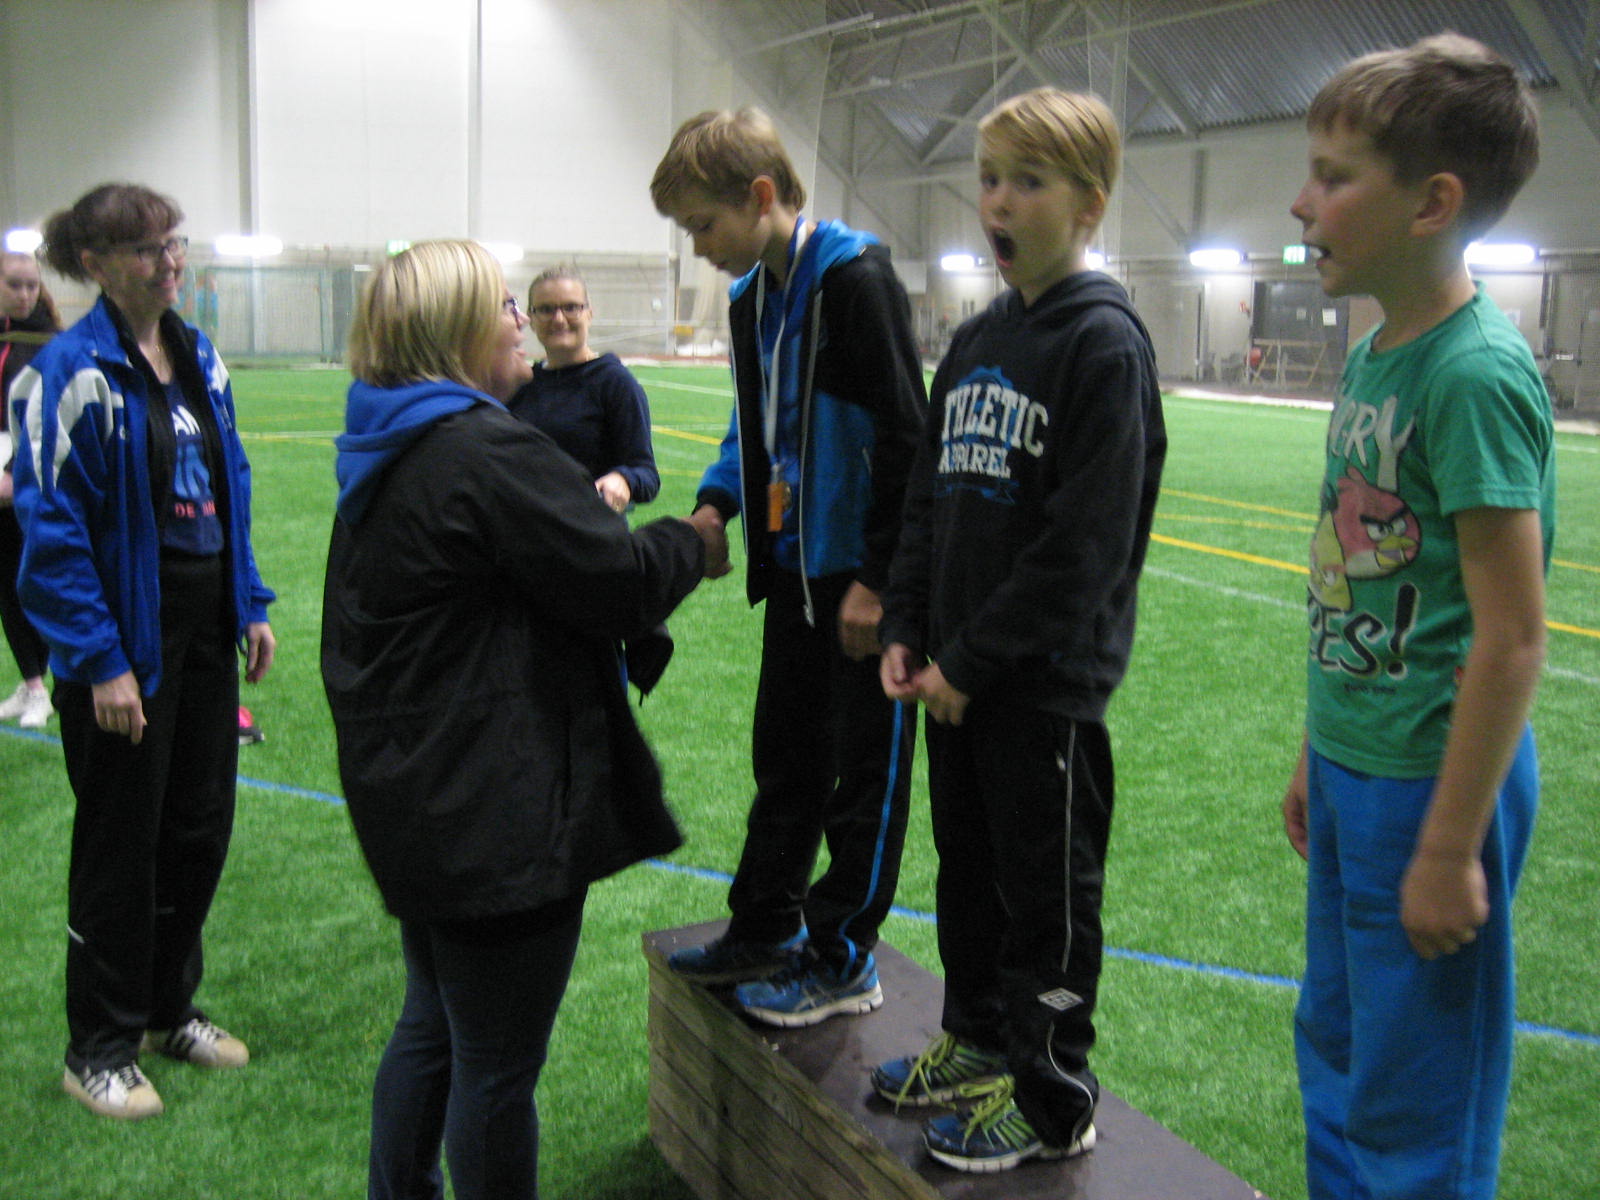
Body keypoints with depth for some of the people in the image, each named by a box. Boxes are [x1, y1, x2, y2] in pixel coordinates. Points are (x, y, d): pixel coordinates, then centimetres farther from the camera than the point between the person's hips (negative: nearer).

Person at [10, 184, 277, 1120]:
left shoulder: (199, 358, 7)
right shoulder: (71, 373, -15)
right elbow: (53, 530, -16)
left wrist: (251, 606, 11)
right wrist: (100, 662, -18)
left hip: (204, 628, 7)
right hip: (126, 639, -7)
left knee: (201, 827, 14)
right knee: (122, 840, 5)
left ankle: (169, 1009, 35)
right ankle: (101, 1049, 23)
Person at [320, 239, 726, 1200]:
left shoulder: (387, 458, 11)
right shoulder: (488, 452, -21)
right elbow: (622, 579, -18)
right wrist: (698, 542, 0)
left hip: (412, 796, 11)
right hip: (495, 816, -10)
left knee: (434, 1025, 26)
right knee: (498, 1067, 5)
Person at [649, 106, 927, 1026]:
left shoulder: (856, 279, -17)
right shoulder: (753, 295, 10)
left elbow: (905, 436, -19)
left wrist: (878, 579, -19)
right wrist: (718, 501, 4)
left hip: (861, 578, -9)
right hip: (793, 570, 9)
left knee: (863, 771, 5)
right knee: (785, 757, 17)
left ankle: (843, 959, 17)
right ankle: (766, 931, 31)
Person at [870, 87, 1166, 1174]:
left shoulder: (1105, 342, -15)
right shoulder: (976, 341, 10)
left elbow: (1087, 543, -19)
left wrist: (973, 660, -16)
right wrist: (908, 630, 4)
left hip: (1048, 679, -8)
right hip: (957, 672, 8)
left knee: (1047, 892, 6)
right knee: (968, 865, 20)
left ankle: (1053, 1102, 21)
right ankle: (977, 1039, 39)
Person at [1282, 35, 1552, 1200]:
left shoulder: (1476, 372, -20)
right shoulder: (1373, 357, 7)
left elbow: (1513, 635, -21)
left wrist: (1449, 847, -19)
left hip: (1431, 783, -9)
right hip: (1353, 767, 9)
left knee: (1416, 1100, 7)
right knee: (1335, 1042, 23)